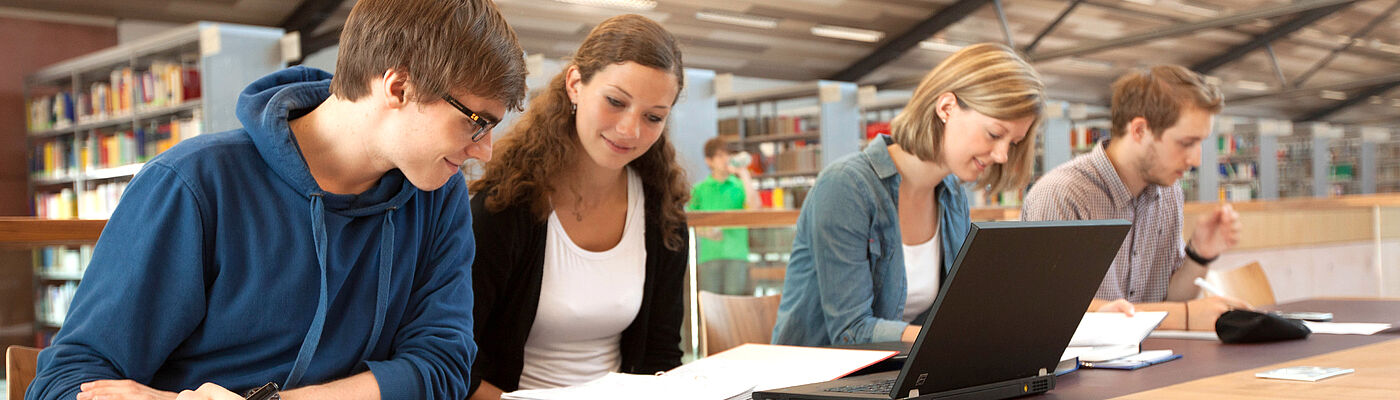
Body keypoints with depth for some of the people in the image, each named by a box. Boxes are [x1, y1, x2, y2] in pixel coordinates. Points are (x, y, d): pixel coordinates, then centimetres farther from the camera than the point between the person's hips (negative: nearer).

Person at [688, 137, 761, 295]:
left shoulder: (739, 186, 10)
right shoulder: (700, 189, 11)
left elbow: (754, 205, -8)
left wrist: (744, 176, -6)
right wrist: (705, 232, -10)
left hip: (736, 254, 0)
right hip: (709, 256, 0)